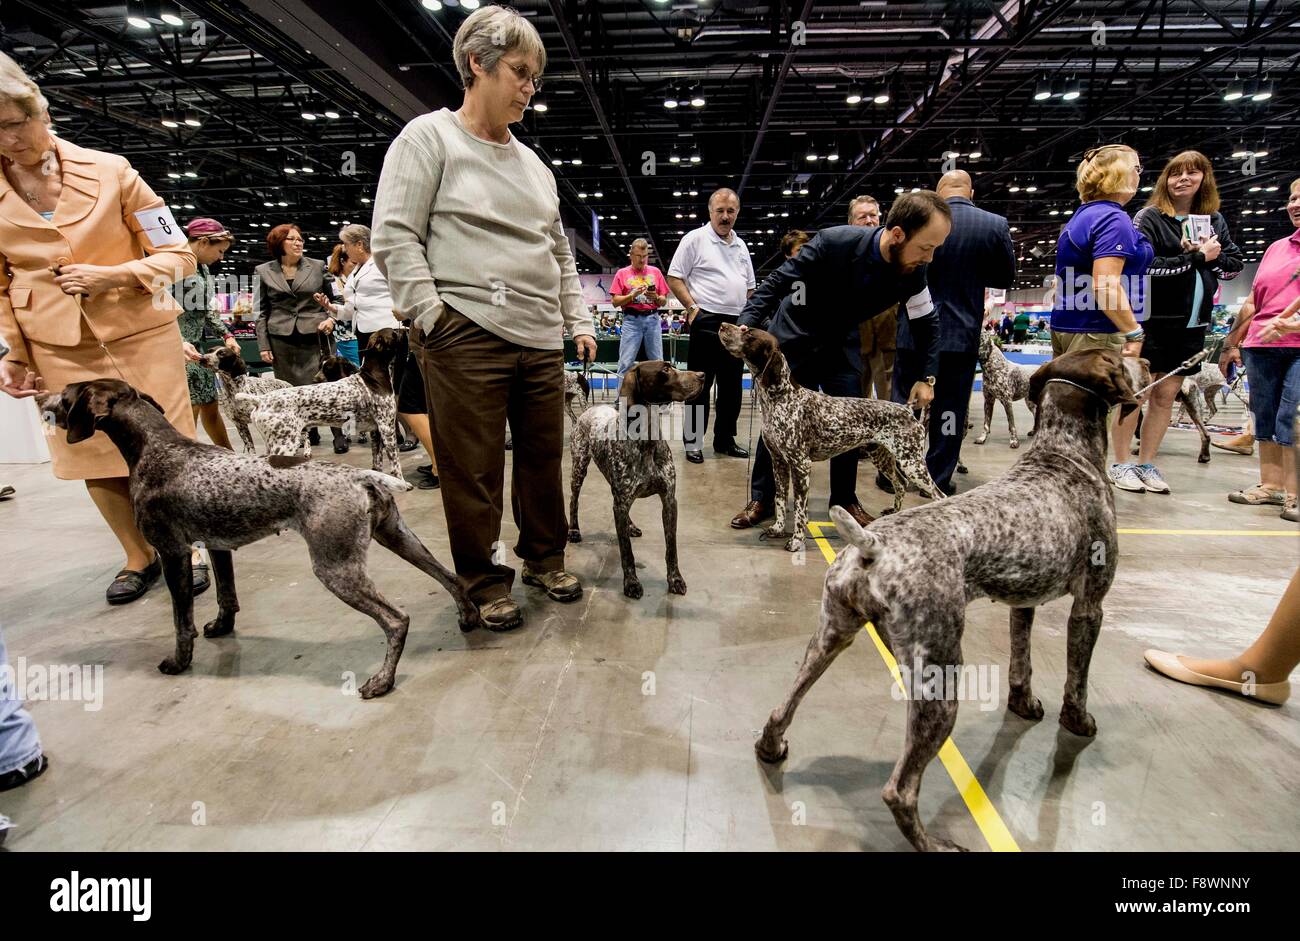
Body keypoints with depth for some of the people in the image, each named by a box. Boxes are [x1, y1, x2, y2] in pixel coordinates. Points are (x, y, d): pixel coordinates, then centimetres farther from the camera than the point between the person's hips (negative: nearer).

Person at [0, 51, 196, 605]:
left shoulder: (110, 171, -5)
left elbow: (178, 256, -2)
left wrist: (112, 274, -16)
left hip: (141, 336, -2)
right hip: (59, 351, 3)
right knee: (94, 460, 5)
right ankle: (140, 558, 24)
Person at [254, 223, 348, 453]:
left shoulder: (318, 267, 7)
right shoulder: (263, 272, 8)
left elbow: (334, 299, 13)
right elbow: (261, 312, 8)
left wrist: (332, 318, -7)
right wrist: (263, 345, 1)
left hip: (315, 337, -1)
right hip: (282, 341, 2)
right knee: (291, 390, 4)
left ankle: (339, 434, -1)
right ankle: (308, 432, 15)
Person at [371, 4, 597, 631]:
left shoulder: (531, 162, 21)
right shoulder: (429, 138, 3)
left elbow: (559, 252, 24)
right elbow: (394, 237, -5)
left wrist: (579, 321, 15)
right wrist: (431, 314, -13)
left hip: (540, 339, 6)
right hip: (465, 337, -6)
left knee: (544, 456, 10)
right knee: (473, 469, 0)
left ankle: (545, 558, 28)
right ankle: (484, 581, 16)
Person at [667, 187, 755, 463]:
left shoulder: (741, 245, 17)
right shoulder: (695, 239, -1)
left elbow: (749, 287, 23)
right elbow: (674, 278, -5)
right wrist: (692, 308, -14)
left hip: (737, 324, 6)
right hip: (707, 322, -6)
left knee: (731, 386, 9)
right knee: (699, 385, -3)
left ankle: (725, 440, 19)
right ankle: (692, 441, 5)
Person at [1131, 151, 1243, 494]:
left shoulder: (1215, 220, 13)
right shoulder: (1149, 217, -3)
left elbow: (1235, 265, 11)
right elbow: (1143, 265, -17)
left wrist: (1210, 256, -8)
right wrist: (1195, 257, -15)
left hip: (1192, 325, 5)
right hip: (1152, 321, -5)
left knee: (1166, 395, 8)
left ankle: (1146, 463, 15)